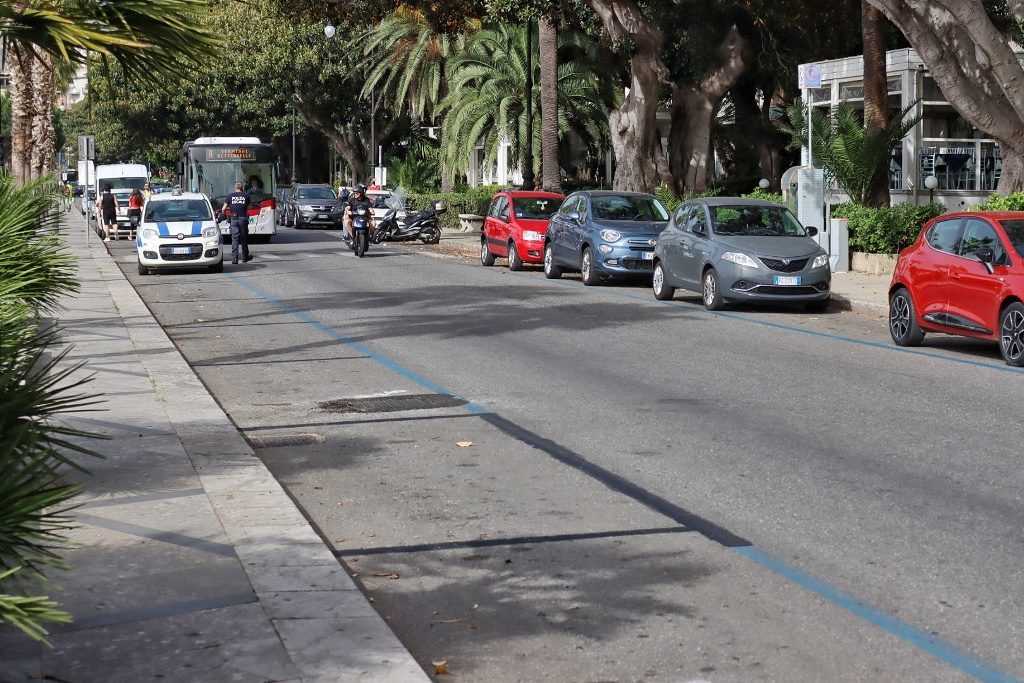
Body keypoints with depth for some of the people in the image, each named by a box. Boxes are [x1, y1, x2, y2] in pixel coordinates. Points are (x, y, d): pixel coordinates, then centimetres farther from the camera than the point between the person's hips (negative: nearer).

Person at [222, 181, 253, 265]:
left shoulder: (230, 196, 3)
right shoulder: (246, 196, 3)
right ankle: (245, 257, 20)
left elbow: (223, 209, 2)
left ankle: (234, 258, -5)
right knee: (244, 239, 11)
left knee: (234, 239, 2)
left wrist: (223, 211, 23)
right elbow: (248, 207, 6)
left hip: (234, 219, 0)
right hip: (243, 218, 0)